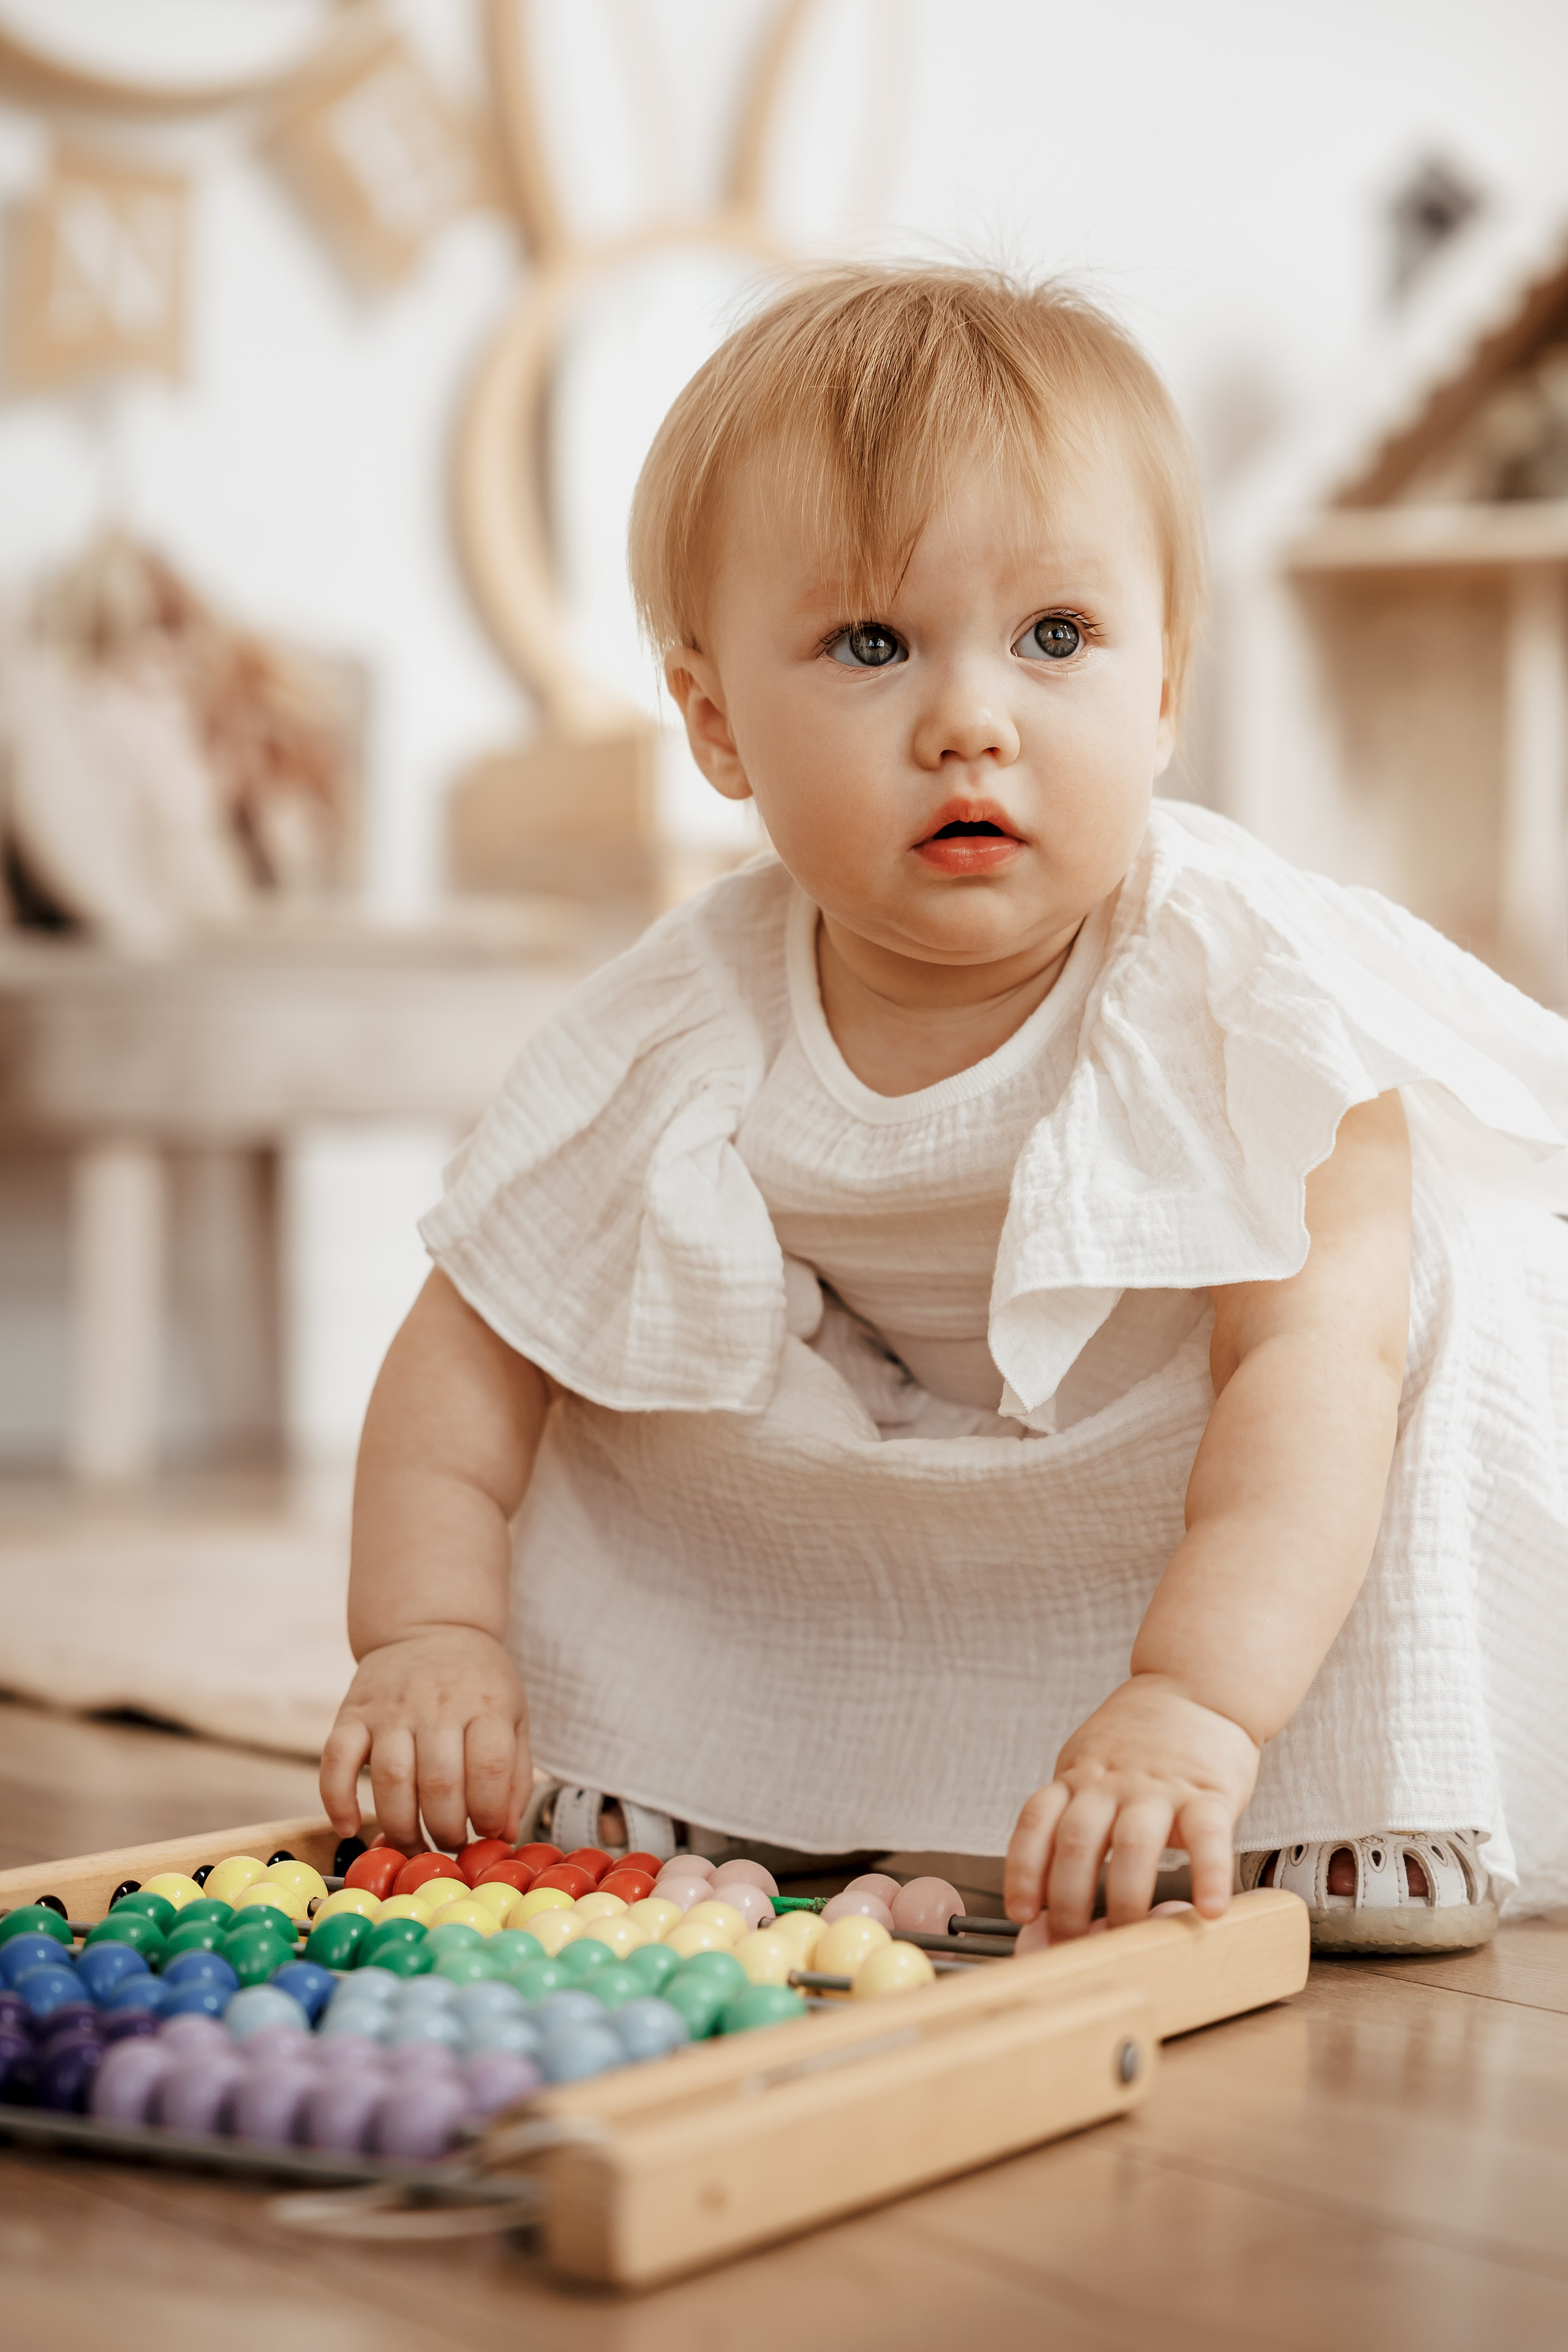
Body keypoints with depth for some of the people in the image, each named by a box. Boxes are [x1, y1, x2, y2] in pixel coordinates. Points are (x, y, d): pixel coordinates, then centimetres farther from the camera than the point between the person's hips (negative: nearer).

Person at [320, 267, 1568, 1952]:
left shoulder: (1236, 985, -34)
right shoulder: (683, 1040, -24)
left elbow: (1310, 1360, -42)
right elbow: (470, 1349, -14)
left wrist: (1194, 1703, -54)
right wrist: (430, 1638, -25)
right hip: (915, 1446, 3)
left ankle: (1398, 1795, -12)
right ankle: (716, 1778, 8)